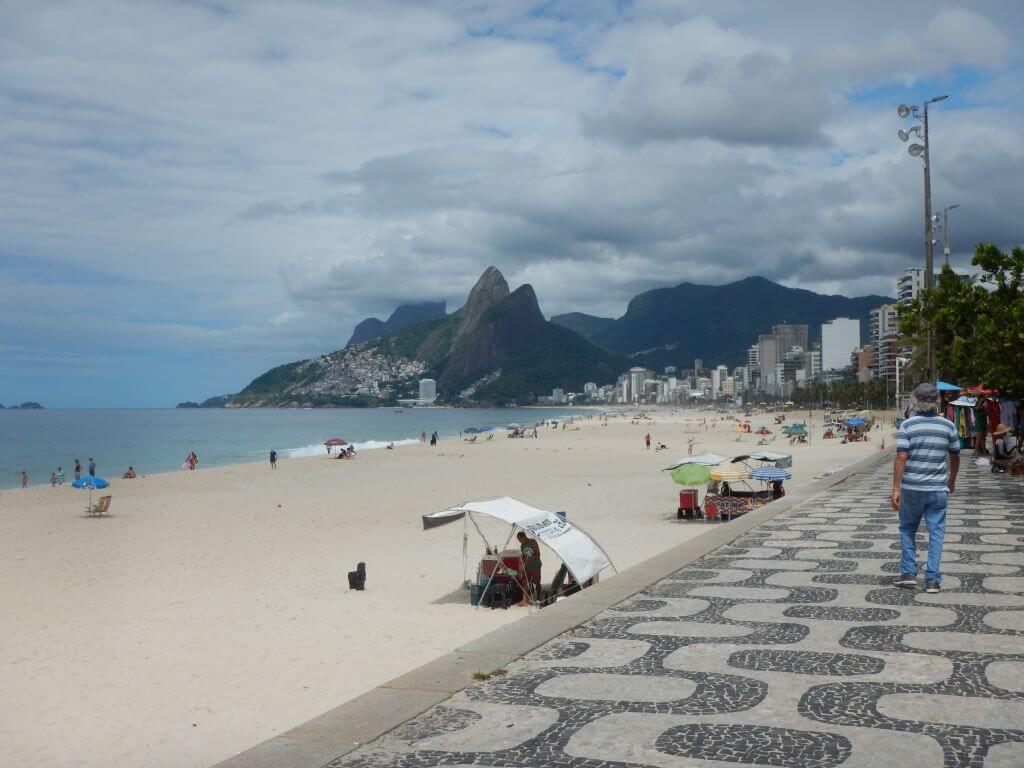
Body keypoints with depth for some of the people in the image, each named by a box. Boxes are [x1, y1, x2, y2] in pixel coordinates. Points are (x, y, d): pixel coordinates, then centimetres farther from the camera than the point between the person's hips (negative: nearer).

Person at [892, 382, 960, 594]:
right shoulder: (948, 426, 1)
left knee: (907, 529, 15)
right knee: (936, 533, 6)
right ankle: (932, 580, 4)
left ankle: (909, 573, 10)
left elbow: (901, 458, -13)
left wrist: (896, 488, -11)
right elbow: (955, 457, 10)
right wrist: (951, 482, 27)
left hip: (912, 488, -1)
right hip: (938, 489, 1)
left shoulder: (908, 425, -7)